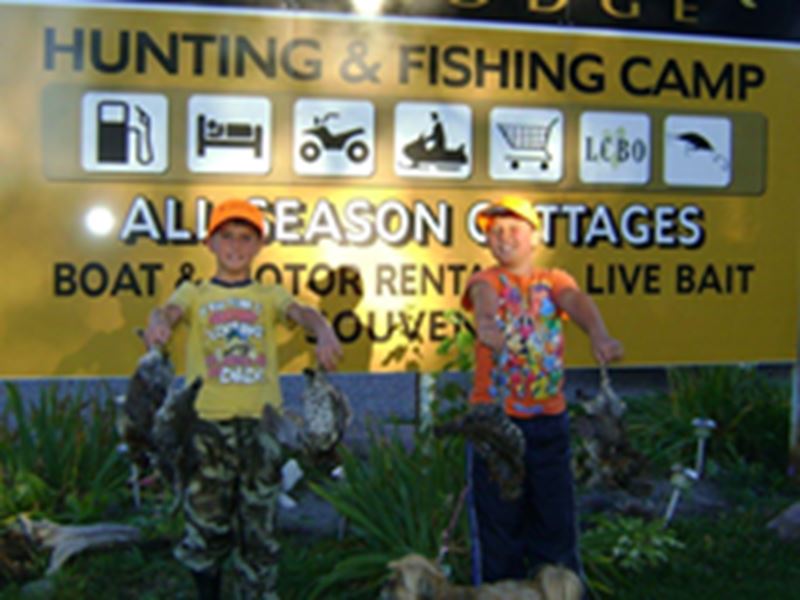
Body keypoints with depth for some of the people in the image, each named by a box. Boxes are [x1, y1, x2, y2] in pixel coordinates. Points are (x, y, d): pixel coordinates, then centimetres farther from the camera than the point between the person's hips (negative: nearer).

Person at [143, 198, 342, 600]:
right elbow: (169, 311, -10)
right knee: (204, 527, 4)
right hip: (206, 423, 0)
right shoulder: (194, 293, 11)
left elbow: (300, 312, -8)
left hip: (260, 422, 1)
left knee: (258, 530, 4)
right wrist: (158, 322, -36)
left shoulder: (268, 295, 12)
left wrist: (323, 332, -31)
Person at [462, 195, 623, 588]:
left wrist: (598, 334, -38)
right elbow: (485, 296, -23)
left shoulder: (554, 280, 8)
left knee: (555, 518, 9)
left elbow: (575, 300, -15)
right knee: (497, 522, 4)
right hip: (495, 418, -2)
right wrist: (487, 318, -49)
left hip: (548, 419, 2)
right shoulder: (486, 280, 2)